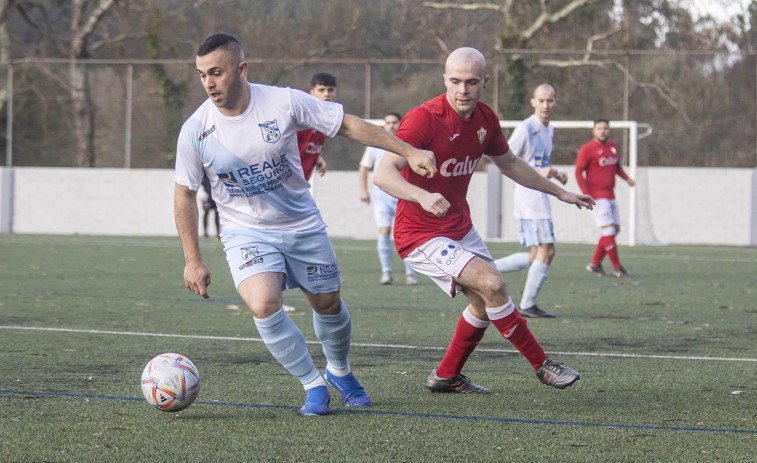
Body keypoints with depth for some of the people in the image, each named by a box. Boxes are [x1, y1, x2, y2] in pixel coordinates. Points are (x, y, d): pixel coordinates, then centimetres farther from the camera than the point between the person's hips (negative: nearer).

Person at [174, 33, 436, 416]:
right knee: (263, 305, -25)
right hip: (246, 233, -1)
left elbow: (348, 125, -7)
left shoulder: (284, 102, -16)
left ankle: (339, 371, 44)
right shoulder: (195, 130, -14)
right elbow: (184, 193, -2)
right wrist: (192, 260, -4)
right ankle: (313, 385, -5)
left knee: (328, 305, 11)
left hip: (303, 226, 1)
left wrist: (409, 152, -9)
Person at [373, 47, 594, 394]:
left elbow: (509, 164, 19)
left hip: (460, 229, 9)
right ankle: (542, 365, -7)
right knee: (491, 284, -20)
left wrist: (560, 192, 23)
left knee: (485, 302, 15)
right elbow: (383, 173, -33)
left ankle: (446, 376, 32)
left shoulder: (485, 119, -1)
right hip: (421, 234, -8)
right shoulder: (423, 118, -24)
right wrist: (422, 196, -51)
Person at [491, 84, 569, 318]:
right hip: (529, 195, -9)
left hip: (540, 196, 9)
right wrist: (539, 172, -22)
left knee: (536, 256, 9)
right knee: (546, 250, -9)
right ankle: (528, 305, -2)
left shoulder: (549, 130, 16)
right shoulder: (525, 129, -11)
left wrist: (556, 174, 8)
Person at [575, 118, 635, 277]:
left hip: (610, 196, 8)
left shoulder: (612, 147, 13)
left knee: (615, 229, 6)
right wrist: (587, 195, -18)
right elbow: (579, 172, -10)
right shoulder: (587, 149, -8)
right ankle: (616, 267, -5)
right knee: (608, 230, -12)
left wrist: (626, 177, 8)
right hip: (597, 197, -8)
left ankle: (595, 263, 16)